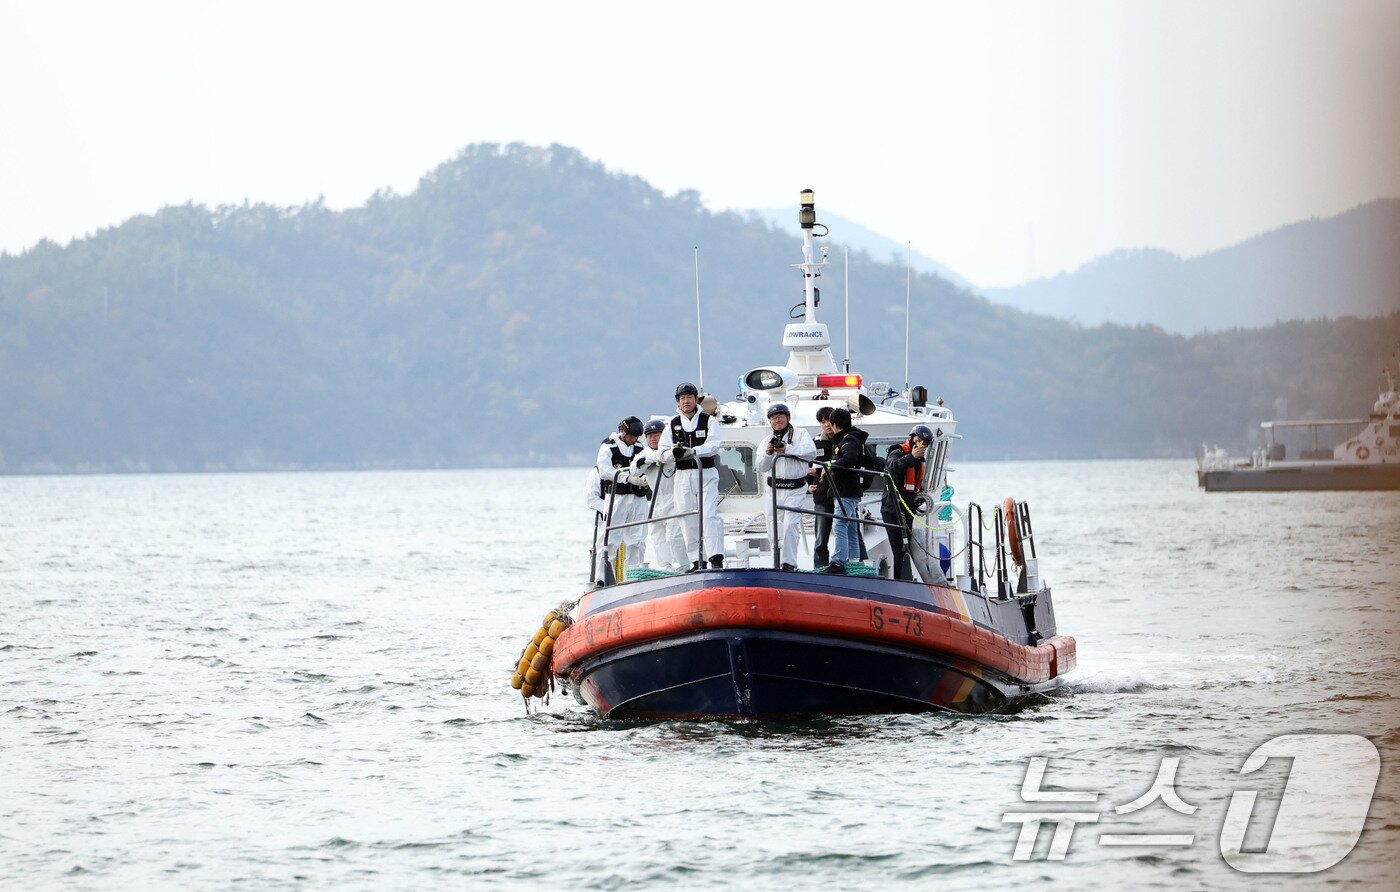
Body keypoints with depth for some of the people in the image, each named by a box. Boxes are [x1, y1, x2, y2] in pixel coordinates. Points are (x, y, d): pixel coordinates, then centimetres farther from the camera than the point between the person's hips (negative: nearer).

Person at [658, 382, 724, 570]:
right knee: (688, 520, 2)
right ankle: (697, 561, 8)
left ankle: (716, 559, -19)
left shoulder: (707, 420, 3)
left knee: (709, 515, -14)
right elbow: (662, 450, 6)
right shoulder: (673, 424, 11)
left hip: (706, 473, -3)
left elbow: (713, 446, -10)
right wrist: (674, 452, -17)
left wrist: (693, 451, -26)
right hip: (683, 475, 3)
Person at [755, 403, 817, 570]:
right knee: (774, 529, 6)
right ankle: (777, 562, 21)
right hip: (775, 490, 5)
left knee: (790, 525, -18)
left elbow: (811, 452, -14)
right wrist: (768, 454, -11)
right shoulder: (767, 441, 15)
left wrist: (787, 449, -21)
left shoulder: (800, 434, 3)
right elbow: (762, 468, 8)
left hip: (796, 489, -5)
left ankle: (789, 563, -18)